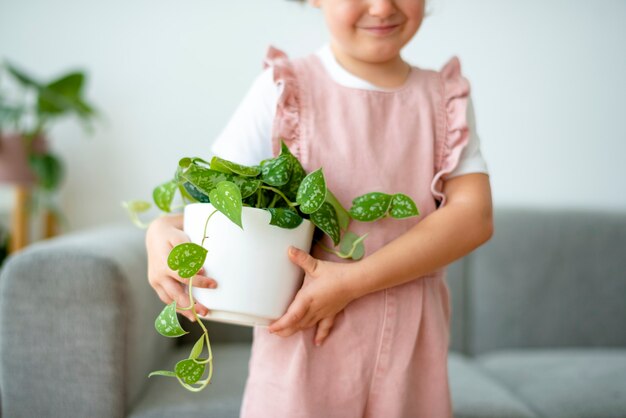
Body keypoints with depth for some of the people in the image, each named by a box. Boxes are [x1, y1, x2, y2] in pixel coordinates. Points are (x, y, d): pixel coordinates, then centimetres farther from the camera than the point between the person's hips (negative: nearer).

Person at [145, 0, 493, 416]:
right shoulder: (284, 90, -5)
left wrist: (353, 281, -19)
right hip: (304, 341, -2)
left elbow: (474, 216, -8)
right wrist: (164, 232, -30)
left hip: (411, 346, 3)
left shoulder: (446, 97, 3)